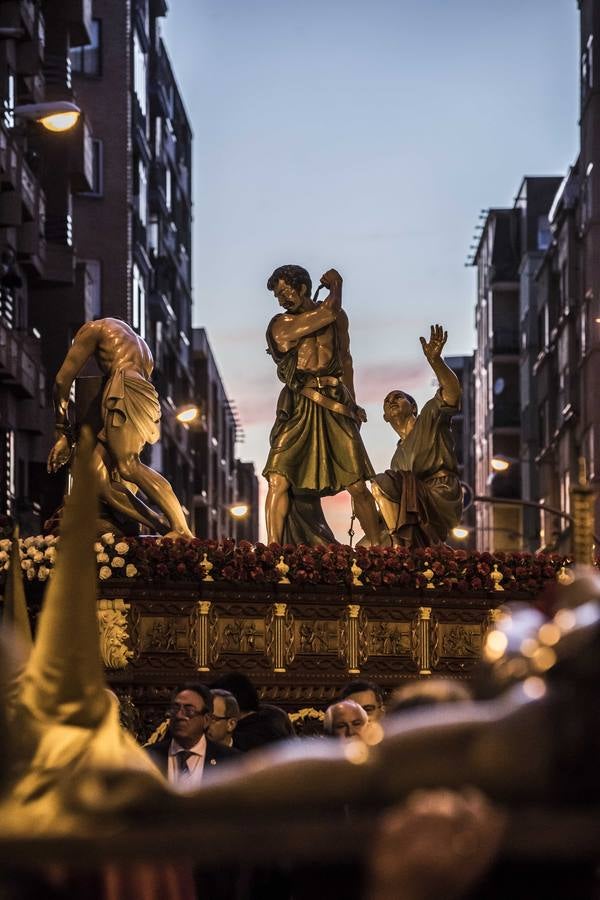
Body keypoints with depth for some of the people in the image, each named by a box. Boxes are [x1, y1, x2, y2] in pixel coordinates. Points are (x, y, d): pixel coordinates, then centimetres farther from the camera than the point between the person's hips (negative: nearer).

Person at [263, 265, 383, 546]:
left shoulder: (338, 317, 12)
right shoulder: (281, 325, 1)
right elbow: (326, 313, -10)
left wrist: (352, 403, 19)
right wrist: (336, 287, 7)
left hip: (335, 409, 2)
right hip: (297, 410, -2)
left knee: (357, 486, -2)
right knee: (279, 480, -16)